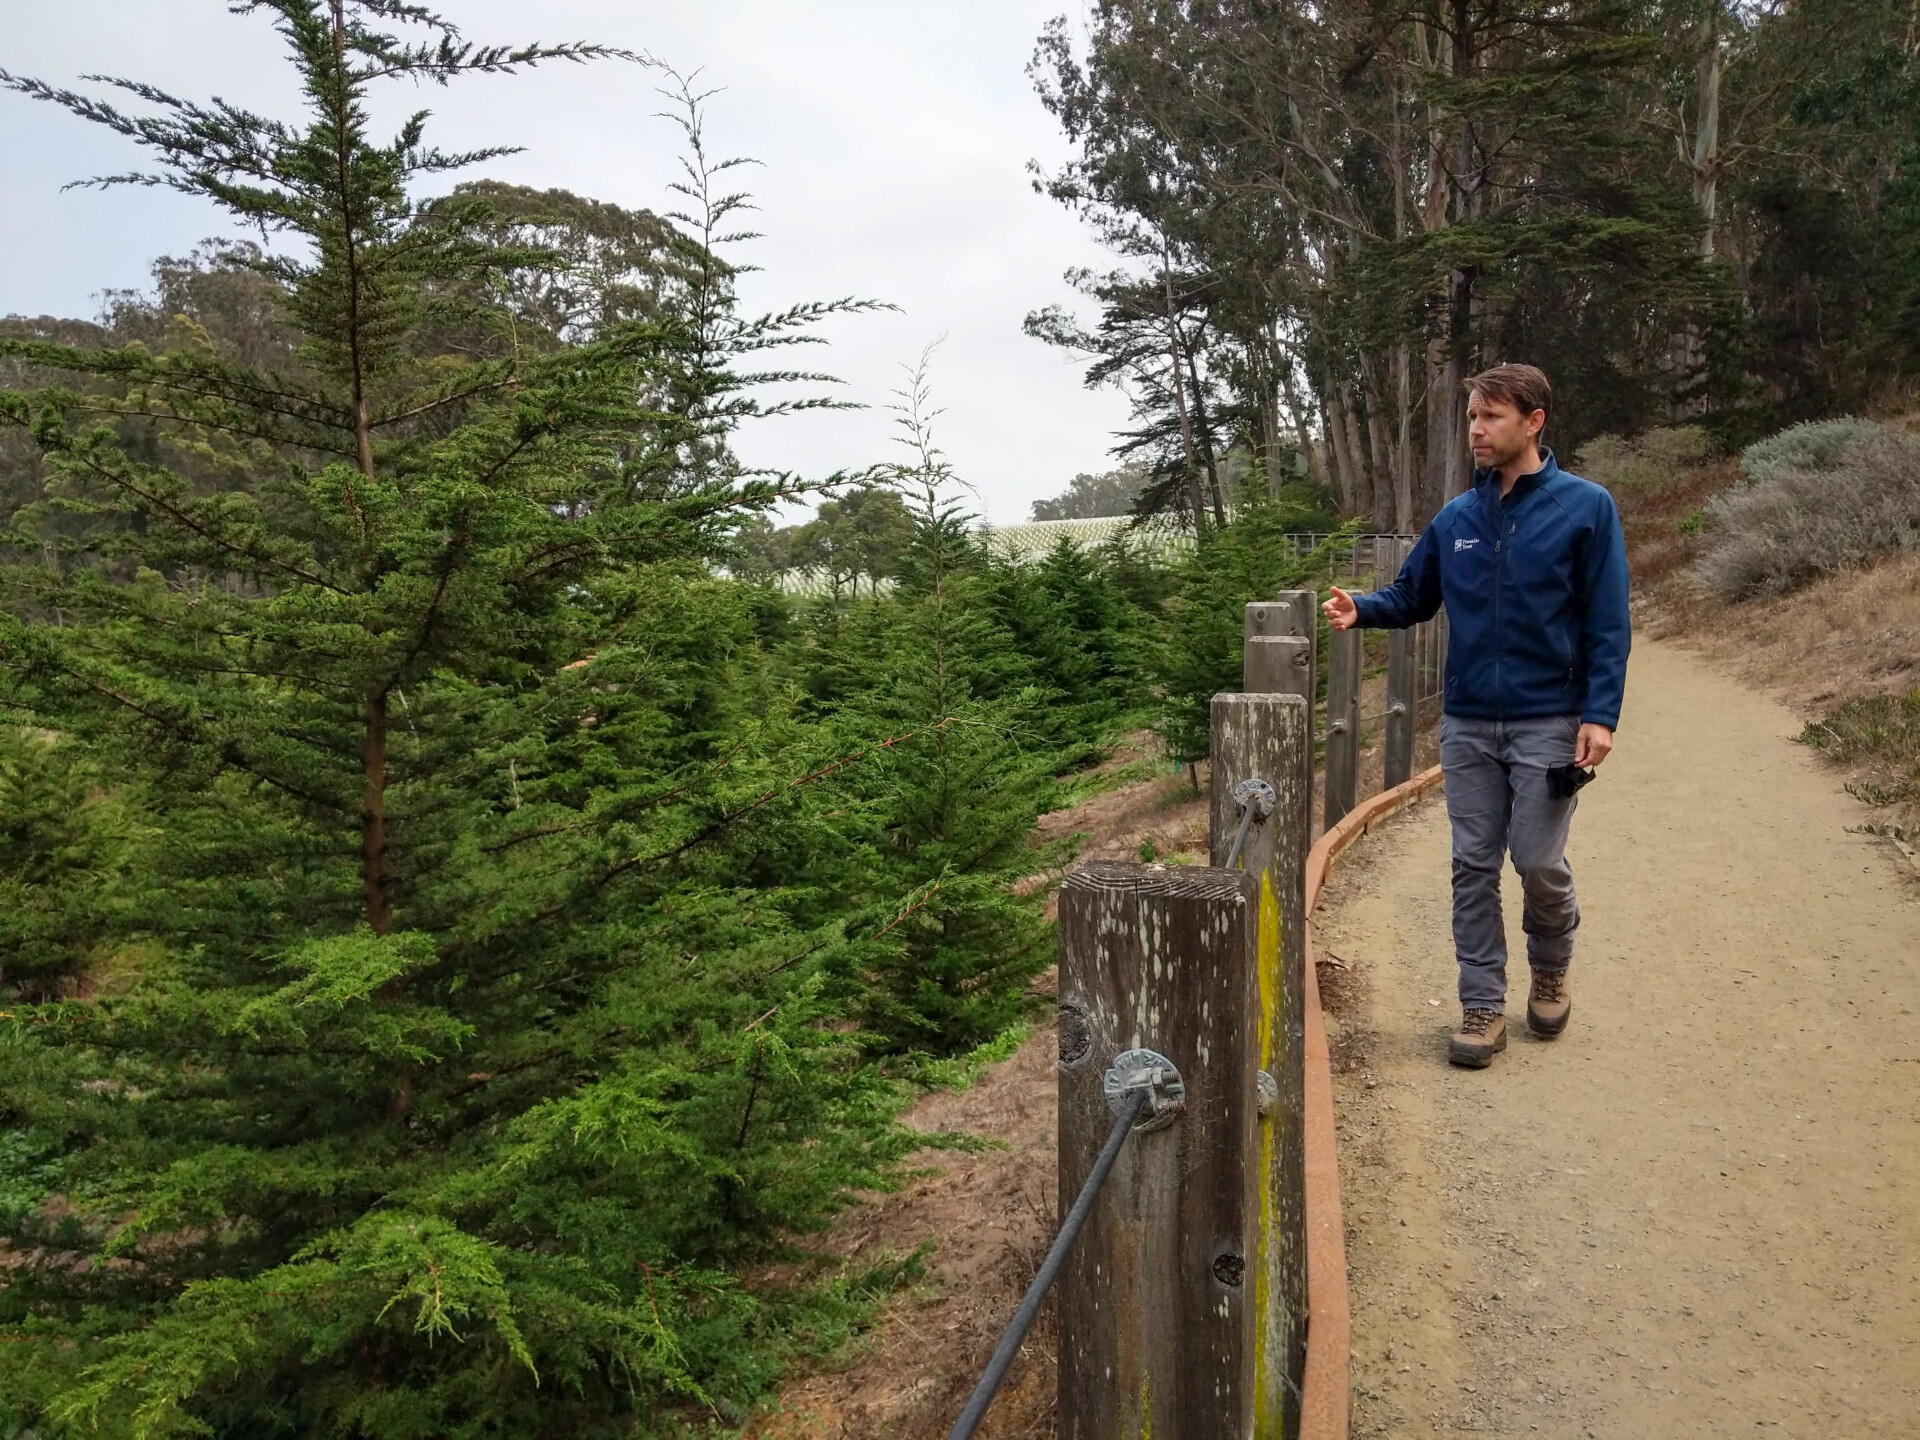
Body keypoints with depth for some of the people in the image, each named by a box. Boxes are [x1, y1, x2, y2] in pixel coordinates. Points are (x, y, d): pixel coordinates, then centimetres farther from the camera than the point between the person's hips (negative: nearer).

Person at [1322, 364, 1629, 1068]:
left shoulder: (1585, 507, -5)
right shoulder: (1456, 518, 6)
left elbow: (1608, 622, -6)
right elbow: (1412, 596, 12)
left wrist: (1601, 714, -13)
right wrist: (1360, 609, -9)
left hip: (1548, 720, -4)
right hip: (1467, 720, 4)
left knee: (1539, 861, -1)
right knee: (1473, 866, 6)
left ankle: (1551, 971, 29)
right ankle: (1483, 1004, 17)